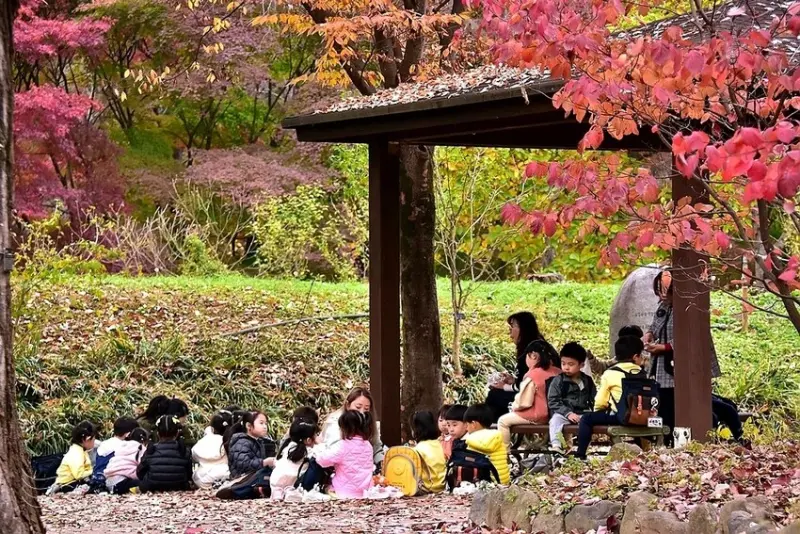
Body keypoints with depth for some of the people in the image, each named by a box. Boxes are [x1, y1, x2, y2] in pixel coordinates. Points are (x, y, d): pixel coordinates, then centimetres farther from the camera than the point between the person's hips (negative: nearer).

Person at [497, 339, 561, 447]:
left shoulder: (532, 375, -19)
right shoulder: (557, 372, 0)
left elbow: (524, 402, -18)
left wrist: (514, 406, 3)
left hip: (537, 416, -8)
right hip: (553, 413, 8)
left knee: (503, 421, 5)